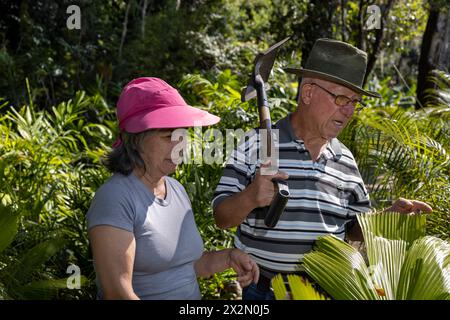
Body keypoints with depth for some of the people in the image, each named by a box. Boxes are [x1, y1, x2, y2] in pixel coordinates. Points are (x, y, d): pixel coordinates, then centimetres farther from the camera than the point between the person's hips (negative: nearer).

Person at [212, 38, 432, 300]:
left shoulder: (345, 160, 3)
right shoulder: (254, 146, -10)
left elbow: (355, 227, 11)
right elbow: (222, 217, -8)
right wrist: (250, 197, -28)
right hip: (263, 290, -4)